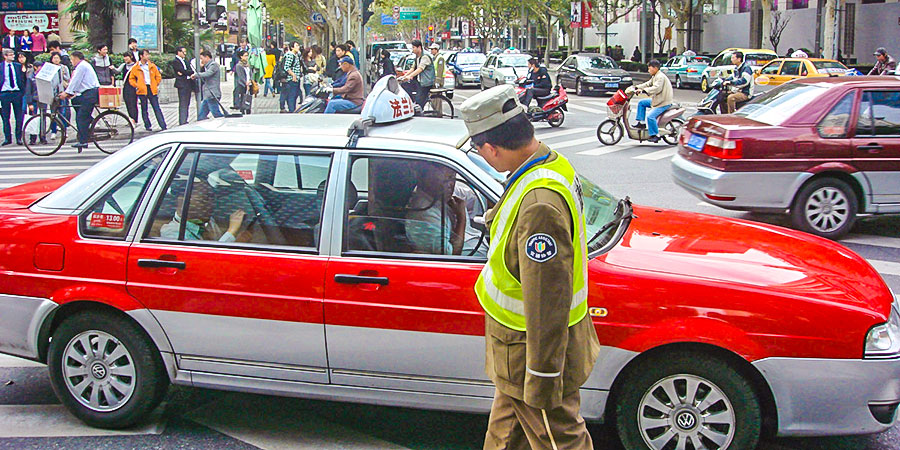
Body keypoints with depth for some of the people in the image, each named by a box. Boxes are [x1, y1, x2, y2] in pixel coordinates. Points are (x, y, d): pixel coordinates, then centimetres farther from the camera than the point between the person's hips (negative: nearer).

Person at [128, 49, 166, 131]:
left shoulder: (152, 66, 9)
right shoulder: (136, 68, 3)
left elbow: (158, 76, 16)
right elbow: (131, 79, 11)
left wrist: (156, 85, 7)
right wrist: (136, 85, -2)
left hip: (152, 90, 1)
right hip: (142, 90, -1)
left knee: (157, 108, -3)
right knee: (144, 110, 4)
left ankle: (163, 126, -6)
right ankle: (148, 126, 10)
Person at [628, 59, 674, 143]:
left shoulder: (660, 77, -18)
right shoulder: (655, 76, 15)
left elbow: (656, 88, -31)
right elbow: (648, 84, 19)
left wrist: (643, 90, -36)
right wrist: (635, 87, 9)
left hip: (664, 102, -11)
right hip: (657, 100, 11)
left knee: (650, 116, -25)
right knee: (641, 103, 16)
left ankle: (656, 135, -15)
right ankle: (641, 122, 16)